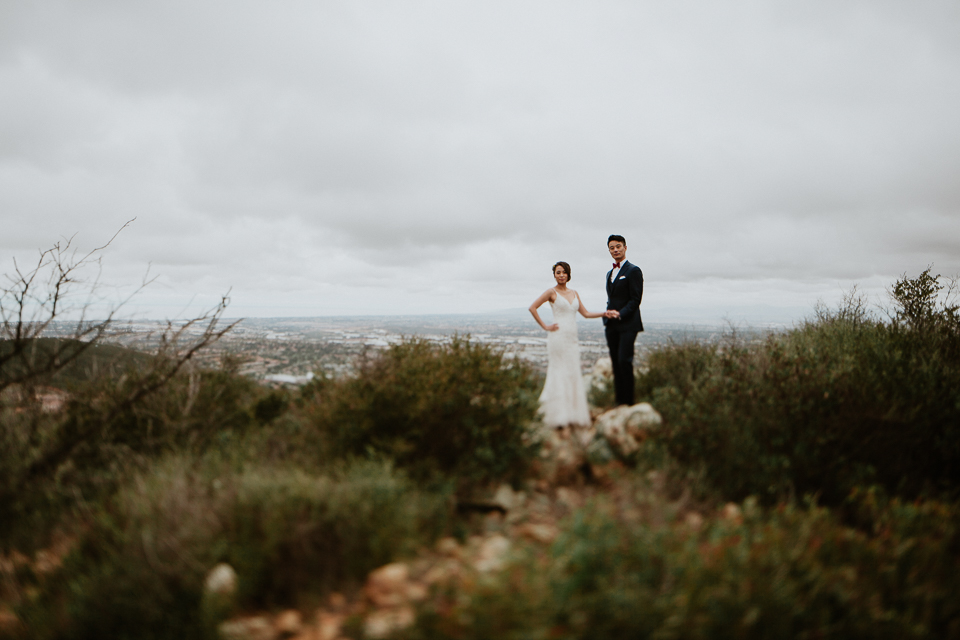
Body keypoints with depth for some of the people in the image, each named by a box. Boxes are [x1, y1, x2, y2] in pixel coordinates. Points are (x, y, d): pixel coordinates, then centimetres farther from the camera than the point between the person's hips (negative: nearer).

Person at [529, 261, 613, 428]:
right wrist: (545, 326, -7)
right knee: (559, 374, -5)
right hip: (558, 337, -6)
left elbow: (585, 313, 18)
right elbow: (532, 308, -5)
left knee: (574, 374, 4)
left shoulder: (574, 293, 16)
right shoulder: (551, 292, -1)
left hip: (572, 338, 6)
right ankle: (559, 416, -1)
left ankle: (573, 413, 11)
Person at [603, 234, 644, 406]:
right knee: (616, 363, 5)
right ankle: (619, 400, 9)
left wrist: (620, 314, -19)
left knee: (624, 361, -13)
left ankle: (628, 401, -7)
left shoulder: (633, 271, -3)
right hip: (611, 325, 7)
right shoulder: (610, 273, 21)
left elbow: (636, 299, -9)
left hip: (627, 324, -7)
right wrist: (606, 320, 9)